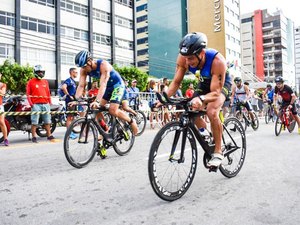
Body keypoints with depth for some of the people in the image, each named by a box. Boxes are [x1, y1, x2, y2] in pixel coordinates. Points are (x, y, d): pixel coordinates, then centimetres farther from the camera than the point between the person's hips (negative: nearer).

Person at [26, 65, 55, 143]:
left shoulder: (45, 81, 16)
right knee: (34, 122, -2)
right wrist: (31, 103, -10)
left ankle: (49, 136, 20)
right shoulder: (31, 82, 3)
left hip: (45, 104, 5)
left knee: (47, 121, 11)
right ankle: (34, 137, 5)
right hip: (36, 104, -4)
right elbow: (28, 94, 0)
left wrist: (50, 102, 13)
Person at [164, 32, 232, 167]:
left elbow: (215, 92, -39)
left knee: (212, 112, -30)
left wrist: (201, 99, -59)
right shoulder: (183, 58, -28)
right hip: (204, 82, 5)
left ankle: (218, 152, -12)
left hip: (221, 83, -5)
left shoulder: (217, 61, -39)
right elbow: (176, 82, -20)